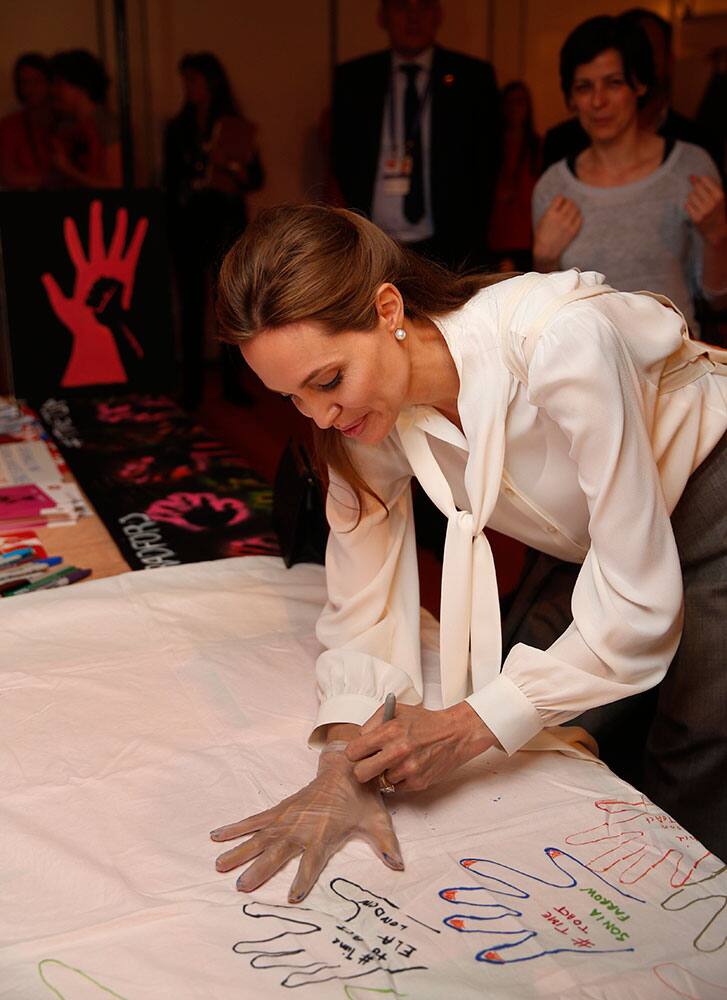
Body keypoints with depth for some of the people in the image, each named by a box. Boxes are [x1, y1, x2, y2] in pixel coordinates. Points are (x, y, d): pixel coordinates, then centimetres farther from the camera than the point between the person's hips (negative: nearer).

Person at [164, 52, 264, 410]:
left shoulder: (238, 129, 5)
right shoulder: (177, 129, 10)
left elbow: (257, 179, 4)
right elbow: (170, 181, 12)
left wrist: (239, 174, -15)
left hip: (228, 223, -1)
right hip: (188, 226, 1)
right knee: (192, 307, -2)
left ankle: (232, 382, 10)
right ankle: (191, 387, 2)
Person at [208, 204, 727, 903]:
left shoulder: (556, 341, -37)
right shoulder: (371, 406, -17)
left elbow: (640, 604, -31)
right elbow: (362, 606, -11)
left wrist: (472, 725, -30)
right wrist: (345, 759, -26)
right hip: (598, 537, 6)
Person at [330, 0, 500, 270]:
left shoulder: (473, 76, 7)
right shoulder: (351, 78, 10)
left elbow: (486, 160, 8)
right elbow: (343, 157, 14)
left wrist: (469, 236, 0)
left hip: (449, 248, -1)